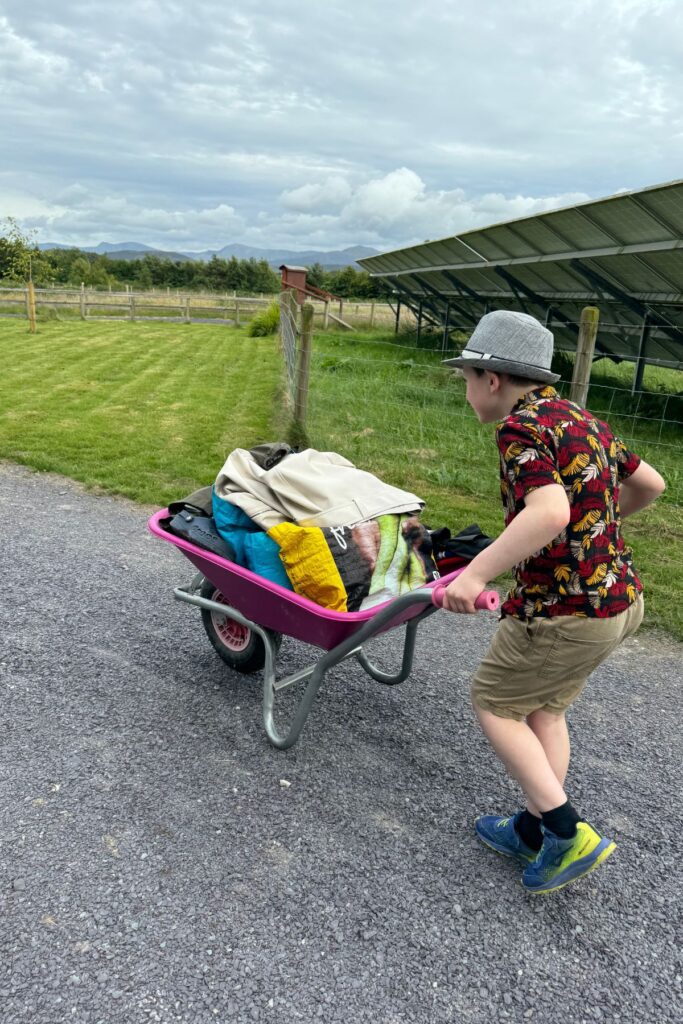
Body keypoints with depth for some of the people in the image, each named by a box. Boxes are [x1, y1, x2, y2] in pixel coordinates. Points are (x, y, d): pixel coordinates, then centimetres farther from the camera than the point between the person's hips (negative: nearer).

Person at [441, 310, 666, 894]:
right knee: (545, 707, 22)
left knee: (493, 703, 11)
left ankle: (568, 835, 12)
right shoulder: (582, 420, 10)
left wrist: (476, 574, -32)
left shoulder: (522, 427, -17)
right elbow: (650, 485, 18)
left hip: (565, 613, -9)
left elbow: (549, 513, -34)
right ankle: (533, 830, 34)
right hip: (621, 595, 9)